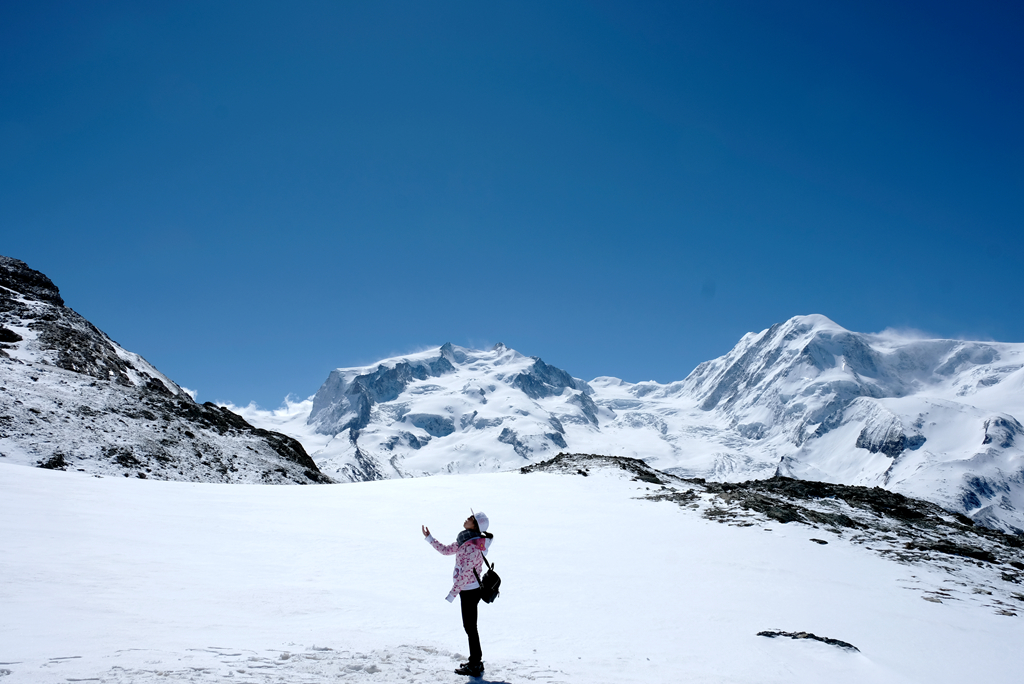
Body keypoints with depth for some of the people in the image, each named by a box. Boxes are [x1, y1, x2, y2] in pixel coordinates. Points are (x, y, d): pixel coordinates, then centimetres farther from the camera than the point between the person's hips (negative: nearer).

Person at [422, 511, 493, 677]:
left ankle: (474, 667, 13)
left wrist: (452, 594, -19)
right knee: (470, 626, 19)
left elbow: (465, 574, -24)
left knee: (470, 627, 2)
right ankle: (476, 662, 31)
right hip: (468, 590, 10)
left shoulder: (474, 547, -25)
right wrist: (429, 538, 14)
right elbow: (446, 550, 17)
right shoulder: (466, 540, 5)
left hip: (470, 591, -10)